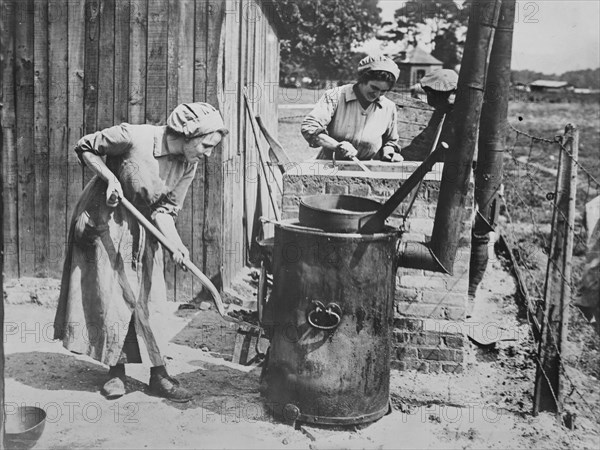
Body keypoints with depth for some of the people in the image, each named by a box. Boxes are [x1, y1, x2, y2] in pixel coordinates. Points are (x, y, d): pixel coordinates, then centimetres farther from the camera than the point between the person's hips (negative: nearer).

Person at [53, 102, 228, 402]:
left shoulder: (188, 166, -10)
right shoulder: (134, 137, -25)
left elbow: (164, 209, -6)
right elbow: (85, 148, -11)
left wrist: (176, 243, -22)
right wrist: (109, 177, -24)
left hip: (142, 228, 4)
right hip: (103, 218, -4)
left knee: (149, 299, 1)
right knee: (110, 296, -1)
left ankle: (159, 375, 10)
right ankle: (116, 370, 16)